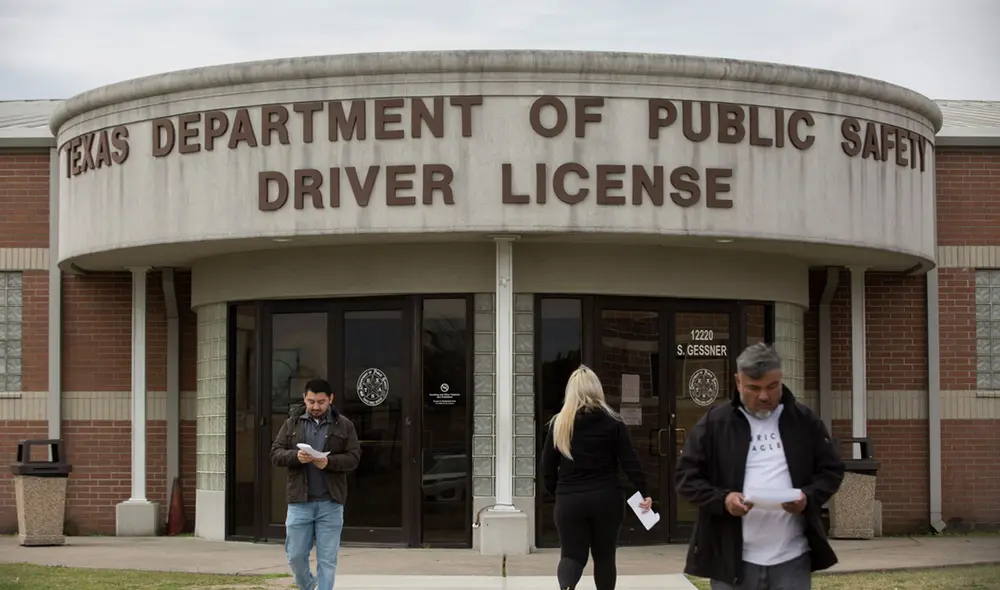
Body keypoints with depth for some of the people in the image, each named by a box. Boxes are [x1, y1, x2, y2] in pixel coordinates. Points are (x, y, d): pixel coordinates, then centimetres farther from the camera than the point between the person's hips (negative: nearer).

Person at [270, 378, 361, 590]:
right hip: (299, 501, 1)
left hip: (330, 503, -1)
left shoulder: (344, 425, 3)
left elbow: (353, 457, -1)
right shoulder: (292, 423, 8)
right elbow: (275, 453, 4)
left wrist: (329, 462, -18)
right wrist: (295, 456, -16)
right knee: (295, 555, 6)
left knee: (327, 559, 0)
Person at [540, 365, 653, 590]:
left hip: (569, 501, 0)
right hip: (606, 499, 0)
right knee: (604, 555, 14)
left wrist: (556, 491, 18)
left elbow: (547, 465, 4)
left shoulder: (559, 423, 2)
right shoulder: (612, 422, -1)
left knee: (572, 554, 3)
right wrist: (644, 492, -2)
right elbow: (630, 461, -5)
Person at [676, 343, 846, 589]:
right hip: (732, 559, -1)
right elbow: (686, 476, 1)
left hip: (792, 559, 1)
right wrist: (722, 499, -17)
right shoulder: (714, 423, 2)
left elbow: (832, 470, 10)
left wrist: (809, 497, -11)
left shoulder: (805, 421, 7)